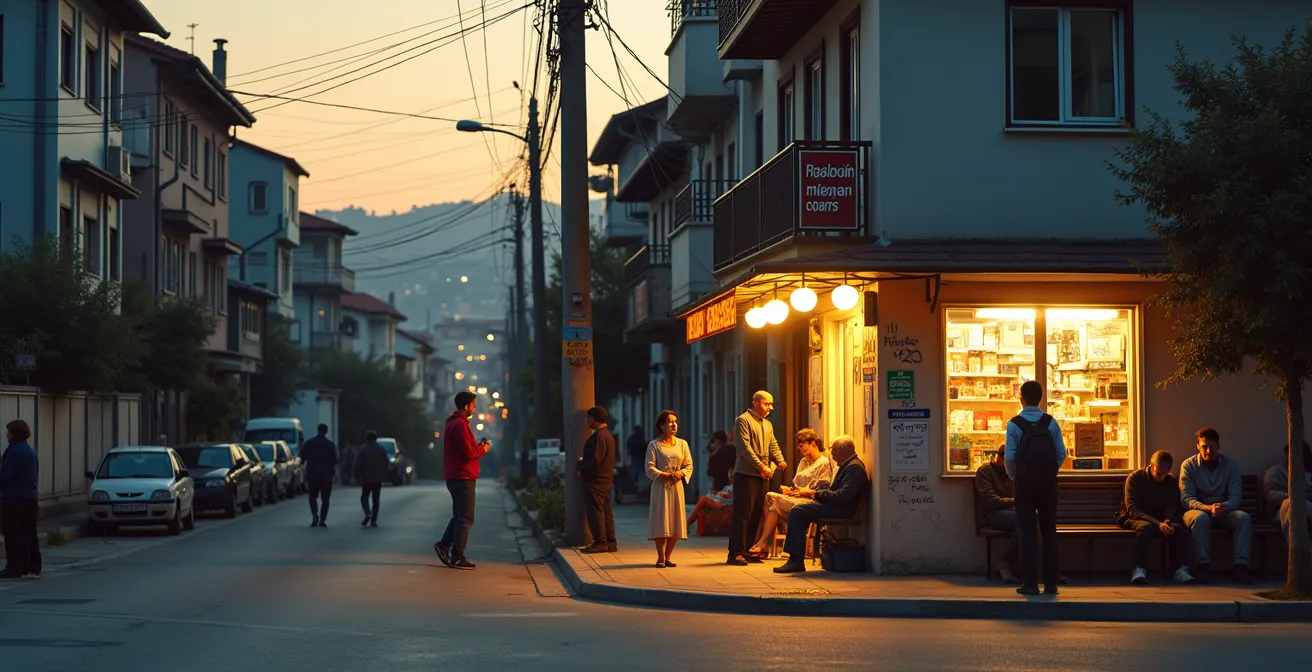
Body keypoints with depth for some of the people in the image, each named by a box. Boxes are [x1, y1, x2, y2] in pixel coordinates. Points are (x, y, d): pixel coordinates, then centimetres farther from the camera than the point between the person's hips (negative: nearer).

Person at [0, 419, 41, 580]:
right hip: (30, 498, 9)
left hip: (14, 499, -9)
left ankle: (15, 568, -6)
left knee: (14, 535, -5)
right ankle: (33, 568, 10)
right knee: (29, 534, 9)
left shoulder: (14, 451, -14)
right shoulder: (30, 451, 15)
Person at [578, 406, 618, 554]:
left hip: (596, 480, -10)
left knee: (595, 510, -8)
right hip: (606, 479, 10)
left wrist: (582, 471, -10)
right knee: (606, 511, 11)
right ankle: (610, 543, 12)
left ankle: (600, 542, -10)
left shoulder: (599, 436, -17)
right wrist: (583, 461, 18)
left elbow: (595, 460, -22)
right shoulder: (608, 435, 16)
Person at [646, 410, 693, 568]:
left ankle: (668, 556, 11)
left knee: (675, 521, 2)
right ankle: (660, 557, 1)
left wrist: (681, 473, -12)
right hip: (660, 486, -4)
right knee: (661, 521, -6)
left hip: (677, 486, 4)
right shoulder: (654, 445, -1)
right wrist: (664, 475, -19)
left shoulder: (682, 444, 10)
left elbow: (689, 465, 8)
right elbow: (650, 468, -7)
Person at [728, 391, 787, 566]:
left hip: (763, 476, 8)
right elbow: (745, 448, -15)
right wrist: (761, 466, -20)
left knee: (757, 514, 8)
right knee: (743, 514, -8)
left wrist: (780, 461, -7)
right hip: (746, 474, -8)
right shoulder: (743, 420, -7)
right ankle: (736, 553, -6)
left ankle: (750, 550, 13)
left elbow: (773, 446, 14)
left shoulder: (768, 425, 20)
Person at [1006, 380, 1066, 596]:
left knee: (1027, 531, 1)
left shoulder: (1014, 424, -6)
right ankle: (1051, 582, 7)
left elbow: (1010, 456, -10)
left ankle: (1030, 583, -2)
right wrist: (1050, 471, 13)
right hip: (1048, 482, 2)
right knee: (1049, 531, 9)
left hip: (1024, 482, -2)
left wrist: (1013, 476, 8)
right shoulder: (1050, 423, 1)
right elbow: (1061, 453, -3)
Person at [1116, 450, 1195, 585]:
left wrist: (1167, 521, -22)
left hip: (1160, 520, 4)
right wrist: (1158, 524, -29)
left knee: (1178, 528, -29)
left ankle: (1181, 569, -33)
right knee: (1146, 527, -39)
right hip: (1135, 519, -4)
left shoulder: (1171, 481, 7)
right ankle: (1139, 570, -45)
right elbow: (1133, 510, -15)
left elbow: (1172, 508, 4)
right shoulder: (1134, 479, -7)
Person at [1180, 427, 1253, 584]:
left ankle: (1240, 565, -35)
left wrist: (1224, 507, -30)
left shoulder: (1231, 464, 1)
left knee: (1244, 517, -28)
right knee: (1201, 518, -38)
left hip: (1224, 510, 2)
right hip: (1197, 509, -2)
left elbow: (1235, 497, -6)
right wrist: (1209, 508, -31)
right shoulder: (1189, 465, -5)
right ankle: (1204, 565, -37)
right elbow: (1186, 499, -12)